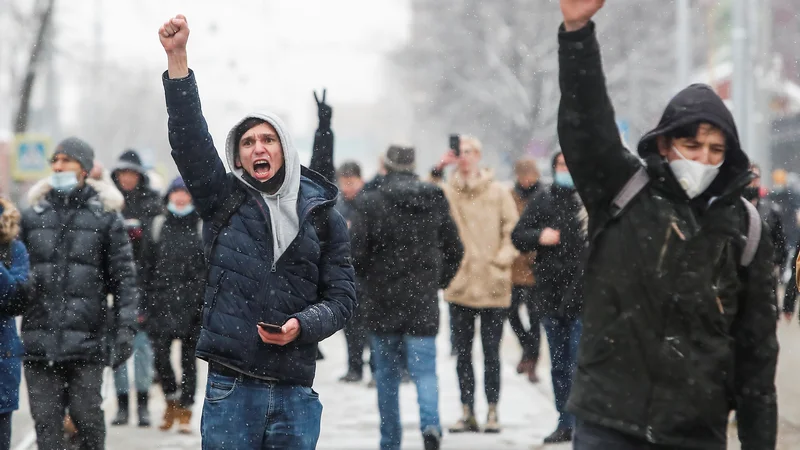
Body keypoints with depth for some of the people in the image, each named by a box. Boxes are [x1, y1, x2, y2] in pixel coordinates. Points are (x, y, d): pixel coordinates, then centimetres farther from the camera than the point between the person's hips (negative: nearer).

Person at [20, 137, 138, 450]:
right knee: (45, 419, 1)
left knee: (86, 416, 0)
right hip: (40, 338, 3)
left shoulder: (105, 217, 4)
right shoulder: (33, 216, 12)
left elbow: (124, 277, 1)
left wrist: (125, 329, -6)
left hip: (87, 339, -3)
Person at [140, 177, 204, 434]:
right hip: (162, 301, 2)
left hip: (193, 303, -2)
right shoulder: (158, 226, 11)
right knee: (160, 352, -8)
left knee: (188, 357, 2)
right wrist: (145, 305, 7)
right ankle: (171, 398, 15)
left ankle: (185, 412, 9)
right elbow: (147, 268, 12)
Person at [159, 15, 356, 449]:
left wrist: (301, 326, -13)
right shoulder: (224, 200, 7)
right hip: (230, 385, -1)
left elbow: (341, 295, 8)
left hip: (295, 392, 1)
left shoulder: (322, 216, 9)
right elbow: (189, 138, -6)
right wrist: (176, 58, -17)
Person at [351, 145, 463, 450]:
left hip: (383, 302, -1)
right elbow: (455, 249, 6)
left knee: (387, 376, 12)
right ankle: (431, 424, -24)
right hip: (423, 304, 1)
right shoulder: (435, 201, 2)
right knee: (425, 370, 2)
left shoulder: (371, 203, -10)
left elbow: (357, 253, -11)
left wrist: (371, 280, 8)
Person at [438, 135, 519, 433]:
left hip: (493, 286, -2)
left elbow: (513, 229, 1)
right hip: (459, 284, 2)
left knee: (491, 352, 4)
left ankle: (492, 411, 13)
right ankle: (467, 412, 17)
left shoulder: (498, 192, 0)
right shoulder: (447, 192, 2)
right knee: (462, 352, 9)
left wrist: (503, 258, -12)